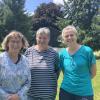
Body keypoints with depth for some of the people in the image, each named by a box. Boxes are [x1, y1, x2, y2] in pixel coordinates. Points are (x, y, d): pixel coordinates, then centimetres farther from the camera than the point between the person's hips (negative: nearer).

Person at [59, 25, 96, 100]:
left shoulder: (87, 51, -9)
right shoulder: (62, 53, 0)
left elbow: (93, 72, -1)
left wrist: (81, 80, 4)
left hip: (84, 93, -2)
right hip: (65, 91, 3)